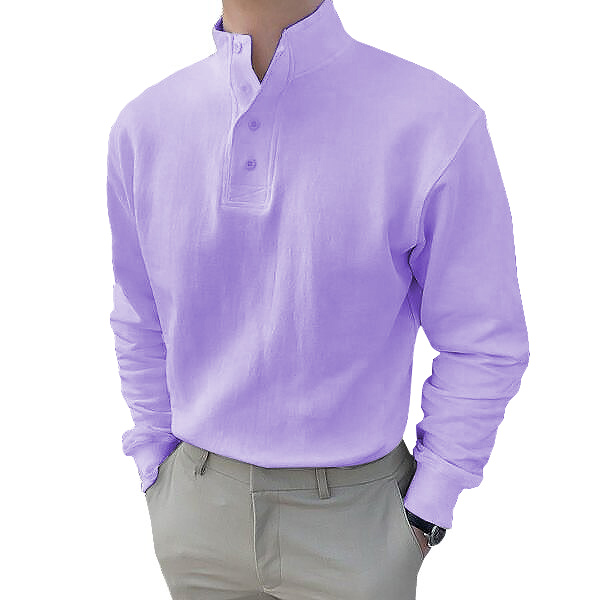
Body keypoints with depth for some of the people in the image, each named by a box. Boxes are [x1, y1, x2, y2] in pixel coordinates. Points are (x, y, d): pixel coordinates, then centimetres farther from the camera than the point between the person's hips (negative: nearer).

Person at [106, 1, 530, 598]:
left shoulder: (439, 123, -19)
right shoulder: (142, 127, -7)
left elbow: (483, 345, -9)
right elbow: (140, 325, 5)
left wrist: (423, 519, -4)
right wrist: (160, 484, 9)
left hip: (352, 517, -2)